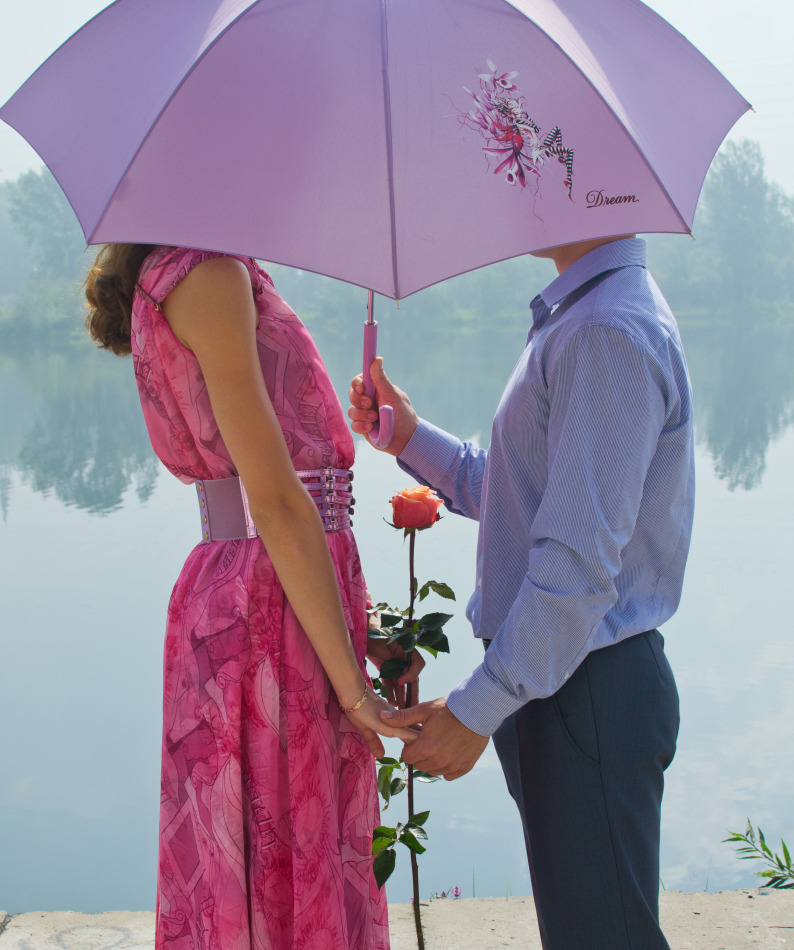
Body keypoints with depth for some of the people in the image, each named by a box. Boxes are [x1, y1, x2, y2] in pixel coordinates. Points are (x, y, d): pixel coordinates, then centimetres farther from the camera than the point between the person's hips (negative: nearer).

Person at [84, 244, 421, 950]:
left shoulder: (171, 276, 16)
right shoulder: (207, 273, -13)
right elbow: (275, 500, -18)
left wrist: (357, 634, 13)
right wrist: (352, 684, -16)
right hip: (270, 602, -9)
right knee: (289, 869, 1)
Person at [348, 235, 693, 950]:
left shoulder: (609, 332, -20)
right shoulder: (579, 318, 14)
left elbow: (579, 560, -24)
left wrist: (476, 708, -21)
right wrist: (412, 439, 11)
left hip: (586, 694, -10)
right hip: (548, 679, 10)